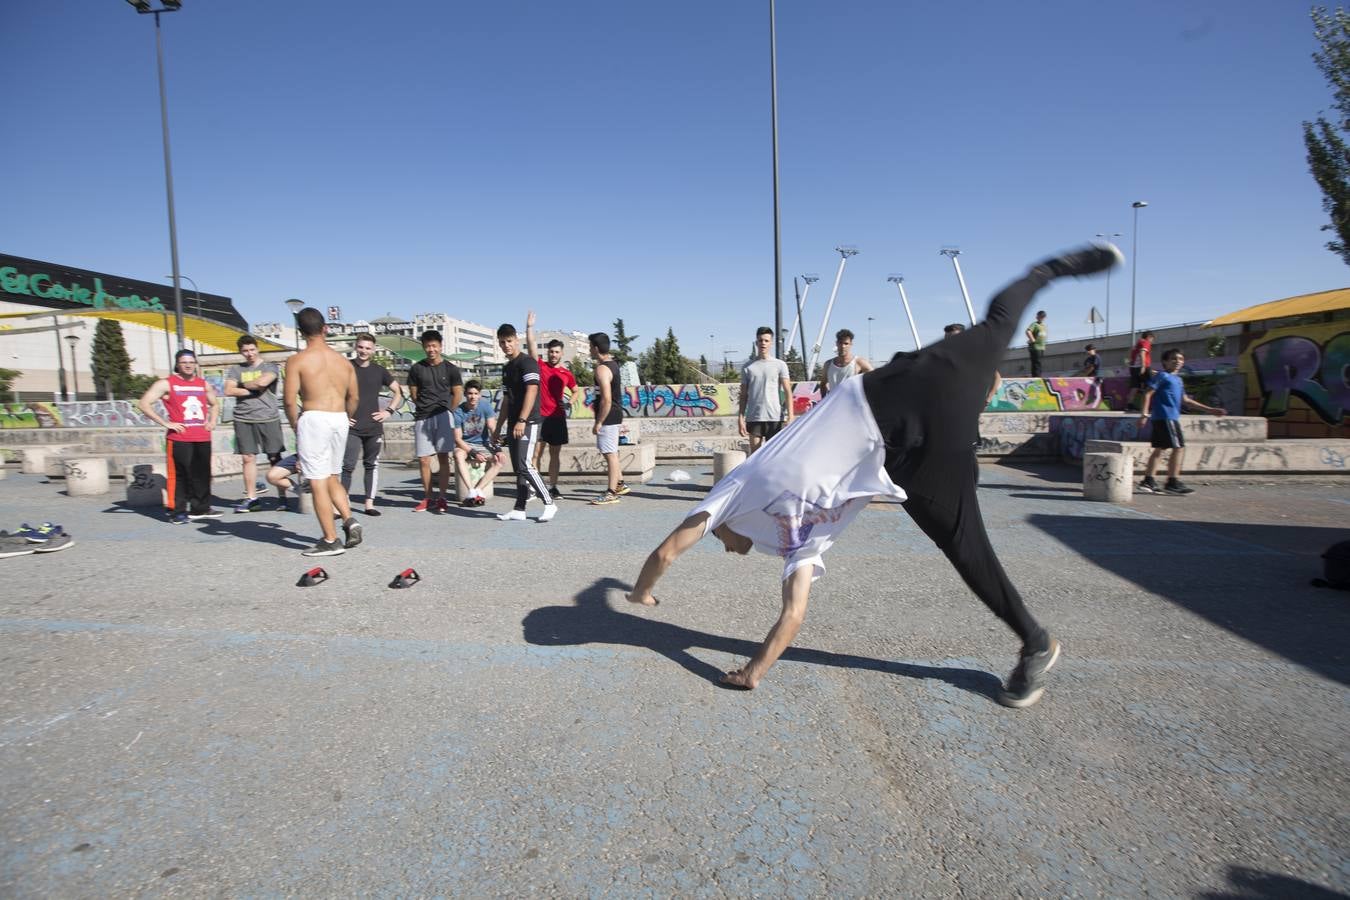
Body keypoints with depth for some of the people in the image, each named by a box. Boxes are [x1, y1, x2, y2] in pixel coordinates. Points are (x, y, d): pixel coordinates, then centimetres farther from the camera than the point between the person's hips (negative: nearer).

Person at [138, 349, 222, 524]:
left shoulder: (204, 384, 14)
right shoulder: (166, 384, -1)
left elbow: (214, 404, 31)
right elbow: (144, 403, -8)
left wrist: (212, 421, 12)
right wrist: (166, 423, -13)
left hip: (203, 438, 5)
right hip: (179, 438, -5)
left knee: (202, 474, 9)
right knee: (179, 475, -4)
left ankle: (200, 509, 19)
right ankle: (177, 512, 3)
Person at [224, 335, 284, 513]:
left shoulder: (270, 367, 6)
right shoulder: (235, 370, 15)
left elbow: (262, 382, -13)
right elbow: (228, 391, 2)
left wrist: (243, 384, 2)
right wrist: (252, 390, -3)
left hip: (268, 418, -3)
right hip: (243, 420, 3)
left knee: (275, 458, -2)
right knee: (248, 458, 2)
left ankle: (283, 496, 3)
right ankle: (251, 498, 7)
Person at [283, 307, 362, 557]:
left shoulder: (297, 361, -4)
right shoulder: (343, 360, 10)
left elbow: (290, 400, -9)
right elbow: (354, 397, 11)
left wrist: (295, 426, 5)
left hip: (314, 419, -5)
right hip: (340, 419, 6)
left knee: (317, 482, 1)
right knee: (333, 478, 20)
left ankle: (330, 541, 4)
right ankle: (350, 522, 3)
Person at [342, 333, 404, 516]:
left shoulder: (379, 370, 9)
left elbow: (398, 392, 18)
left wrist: (389, 411, 6)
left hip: (374, 427, 3)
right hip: (351, 427, -3)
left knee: (372, 465, 6)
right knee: (348, 465, -7)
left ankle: (370, 503, 12)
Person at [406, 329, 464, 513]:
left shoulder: (451, 369, 3)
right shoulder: (417, 369, 7)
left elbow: (458, 395, 6)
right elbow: (413, 394, 13)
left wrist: (446, 411, 8)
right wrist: (426, 407, 11)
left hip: (442, 416, -2)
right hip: (422, 418, 3)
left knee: (443, 457, -6)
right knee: (423, 459, 3)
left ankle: (442, 498, 0)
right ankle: (428, 498, 13)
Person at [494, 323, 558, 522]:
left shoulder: (527, 362, -7)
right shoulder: (506, 368, 19)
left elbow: (531, 392, -18)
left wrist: (522, 421, -26)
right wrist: (498, 428, 21)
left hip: (528, 423, -8)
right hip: (513, 424, 9)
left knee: (525, 466, -14)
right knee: (518, 468, 8)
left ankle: (549, 504, -4)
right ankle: (519, 510, 11)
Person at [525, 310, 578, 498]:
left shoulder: (567, 373, 8)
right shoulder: (540, 365, 2)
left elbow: (575, 391, 21)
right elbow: (531, 346, -9)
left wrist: (570, 402, 1)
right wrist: (529, 327, -18)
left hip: (558, 417, 3)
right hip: (540, 416, -2)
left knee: (555, 453, 7)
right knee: (536, 452, -2)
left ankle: (553, 486, 15)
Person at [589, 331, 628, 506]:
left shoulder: (602, 369, -19)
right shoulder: (613, 363, 11)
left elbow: (606, 399, -26)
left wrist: (598, 422, -22)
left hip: (608, 417, -10)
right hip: (615, 414, 10)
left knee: (610, 453, -5)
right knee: (611, 452, 20)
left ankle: (611, 493, 1)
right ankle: (620, 484, 31)